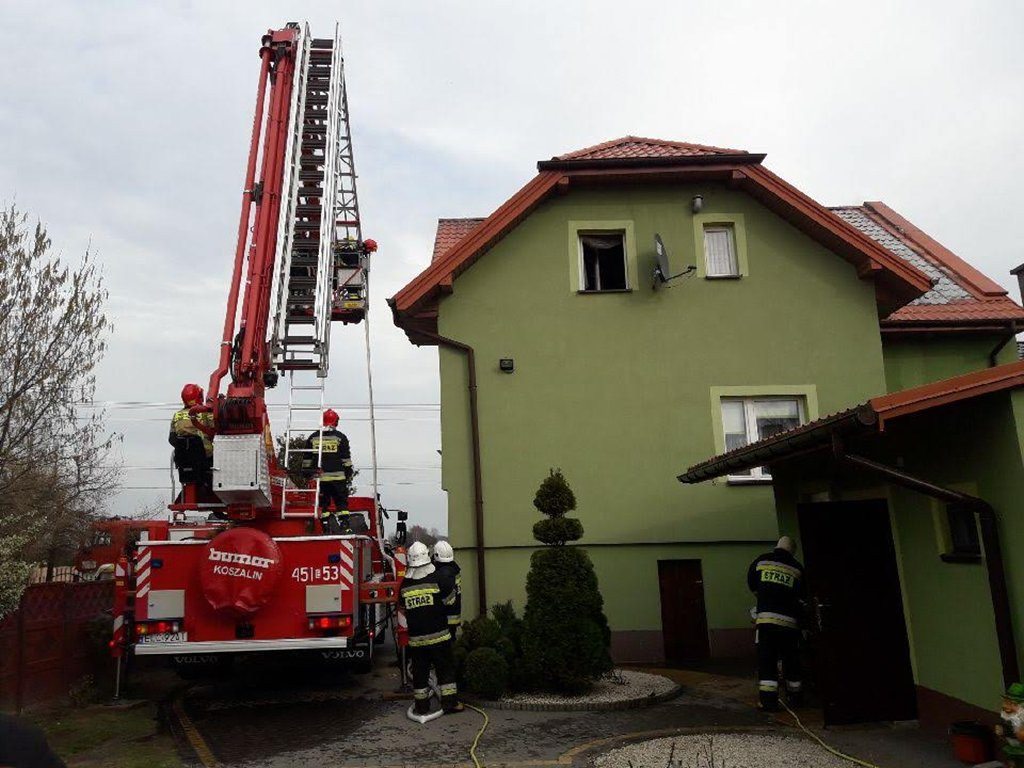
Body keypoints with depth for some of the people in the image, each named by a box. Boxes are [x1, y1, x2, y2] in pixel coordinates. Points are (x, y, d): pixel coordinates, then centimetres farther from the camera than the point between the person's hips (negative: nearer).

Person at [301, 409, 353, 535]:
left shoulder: (313, 437, 8)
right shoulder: (340, 437, 0)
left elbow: (306, 457, 12)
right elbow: (346, 458, -1)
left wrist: (306, 471, 19)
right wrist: (349, 472, 6)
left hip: (320, 477, 2)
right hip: (337, 476, -2)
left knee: (323, 503, 8)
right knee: (341, 502, 4)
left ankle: (326, 528, 7)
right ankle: (345, 527, -3)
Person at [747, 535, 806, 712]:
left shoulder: (761, 560, 7)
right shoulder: (797, 568, 5)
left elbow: (752, 584, 16)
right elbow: (802, 596, 10)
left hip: (766, 618, -1)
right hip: (789, 621, 1)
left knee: (766, 660, 2)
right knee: (791, 661, 14)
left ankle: (768, 701, -3)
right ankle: (795, 698, 25)